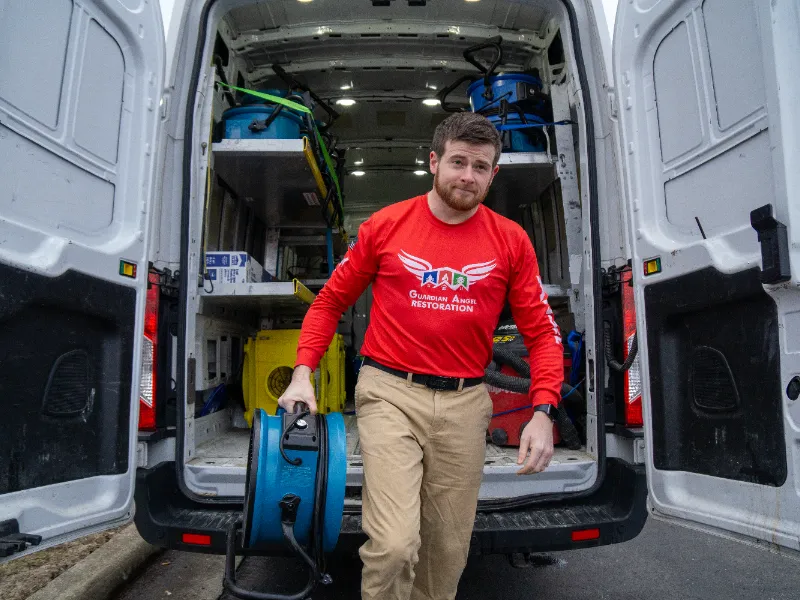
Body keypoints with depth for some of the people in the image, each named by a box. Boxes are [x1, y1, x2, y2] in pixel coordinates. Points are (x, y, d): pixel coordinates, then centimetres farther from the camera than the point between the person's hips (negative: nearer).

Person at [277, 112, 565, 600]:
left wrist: (543, 413, -7)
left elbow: (542, 332, 5)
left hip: (464, 402, 2)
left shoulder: (511, 241, 3)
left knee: (449, 550, 12)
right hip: (391, 393, -2)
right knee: (394, 545, -13)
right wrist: (303, 372, -1)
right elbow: (330, 302, 10)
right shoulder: (386, 226, 1)